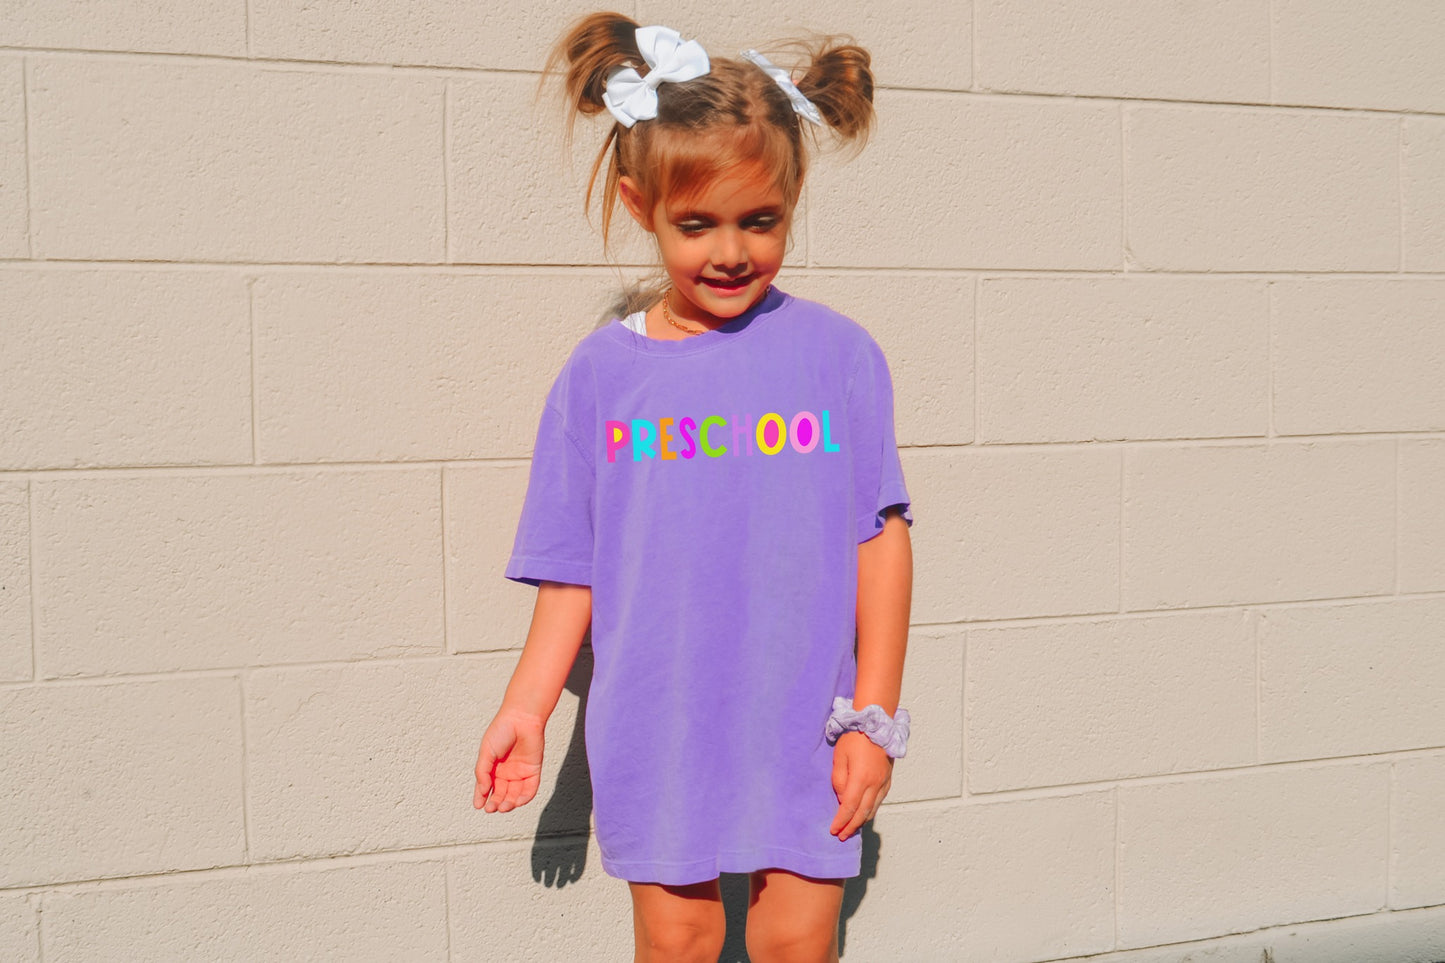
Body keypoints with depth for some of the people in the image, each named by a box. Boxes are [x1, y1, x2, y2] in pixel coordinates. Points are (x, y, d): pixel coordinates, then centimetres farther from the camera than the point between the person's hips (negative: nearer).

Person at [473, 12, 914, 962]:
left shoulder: (837, 353, -5)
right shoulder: (602, 372, -2)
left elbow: (882, 535, -3)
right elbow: (574, 569, 4)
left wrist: (874, 716, -4)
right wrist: (526, 709, 0)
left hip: (802, 724, -1)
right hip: (657, 727, 1)